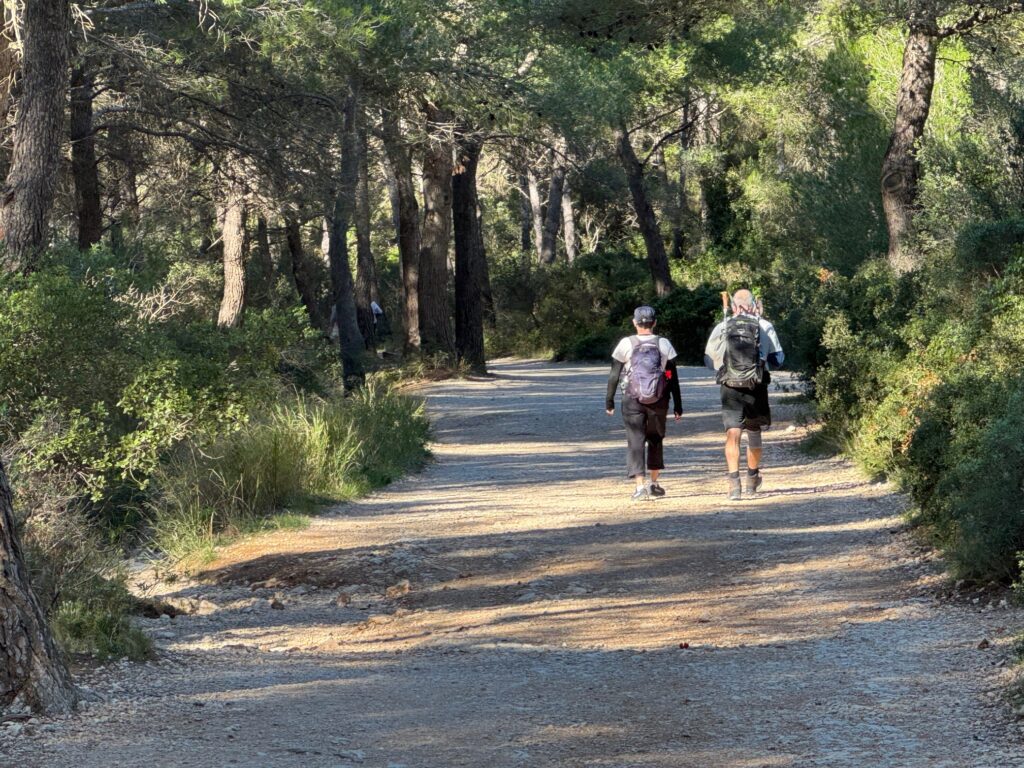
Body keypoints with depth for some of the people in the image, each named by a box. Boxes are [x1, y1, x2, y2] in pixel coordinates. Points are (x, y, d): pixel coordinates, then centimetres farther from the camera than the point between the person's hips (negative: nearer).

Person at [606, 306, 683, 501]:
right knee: (655, 439, 19)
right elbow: (673, 377, 1)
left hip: (632, 400, -2)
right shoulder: (664, 344, 0)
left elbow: (614, 375, -2)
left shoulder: (626, 344, -4)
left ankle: (640, 486, -13)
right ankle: (654, 483, 22)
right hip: (659, 401, 2)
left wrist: (609, 400, 7)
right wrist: (678, 405, 6)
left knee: (635, 441, -1)